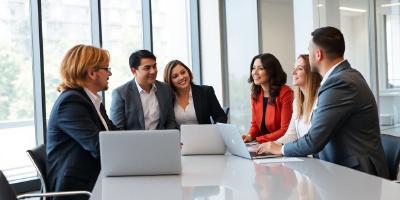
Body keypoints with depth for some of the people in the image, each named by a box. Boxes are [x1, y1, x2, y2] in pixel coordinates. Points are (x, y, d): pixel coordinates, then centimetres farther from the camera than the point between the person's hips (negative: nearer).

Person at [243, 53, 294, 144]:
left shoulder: (285, 93, -13)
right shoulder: (255, 93, 7)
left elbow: (286, 130, -14)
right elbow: (255, 124, 12)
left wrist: (258, 139, -19)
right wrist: (250, 136, -10)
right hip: (261, 146, 6)